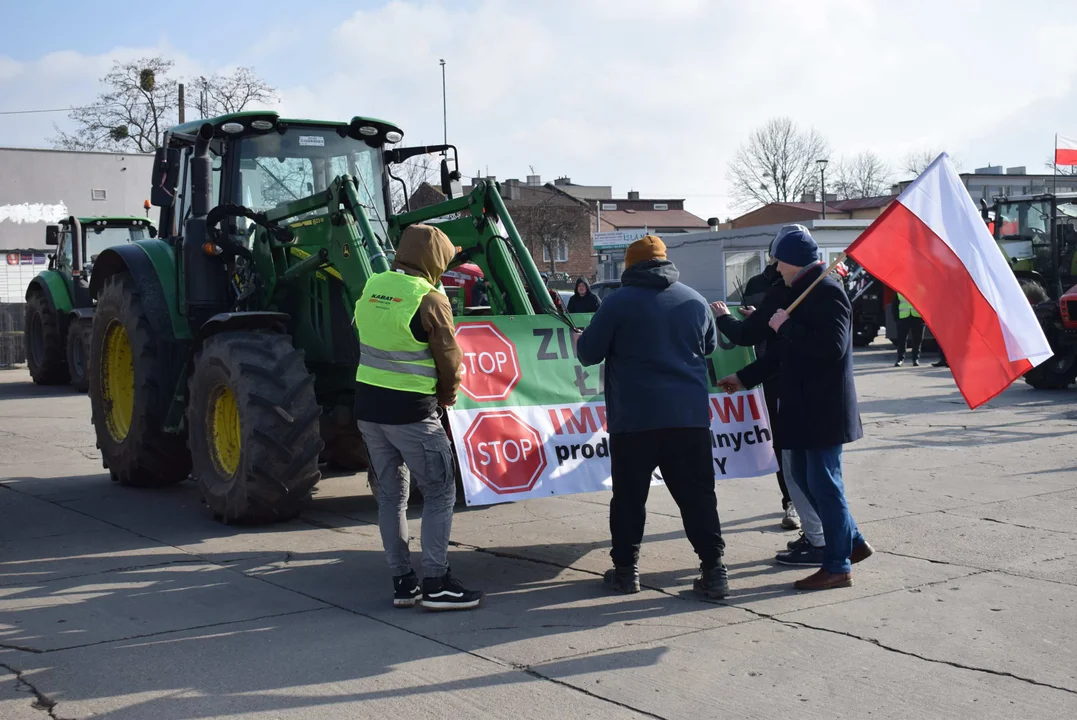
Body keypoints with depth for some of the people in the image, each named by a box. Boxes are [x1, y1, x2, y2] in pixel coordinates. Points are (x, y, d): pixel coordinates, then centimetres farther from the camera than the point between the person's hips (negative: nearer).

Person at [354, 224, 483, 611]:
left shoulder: (372, 287, 5)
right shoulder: (429, 299, -14)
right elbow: (450, 361, -8)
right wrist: (446, 398, 12)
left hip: (368, 405, 7)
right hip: (411, 411, -7)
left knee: (391, 494, 13)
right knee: (440, 492, 4)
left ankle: (402, 582, 19)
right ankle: (436, 584, 3)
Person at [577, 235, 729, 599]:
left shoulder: (618, 302, -6)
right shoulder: (694, 300, 6)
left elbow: (588, 353, -1)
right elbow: (709, 346, 22)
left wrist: (581, 341, 22)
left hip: (634, 419, -3)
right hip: (690, 417, 3)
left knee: (629, 497, 9)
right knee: (697, 495, 7)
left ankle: (626, 569, 13)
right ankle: (713, 570, 5)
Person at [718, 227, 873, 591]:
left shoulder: (827, 292, -15)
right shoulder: (804, 292, 17)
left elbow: (833, 346, -27)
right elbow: (787, 351, 24)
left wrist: (786, 326, -19)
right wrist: (744, 377, 26)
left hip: (823, 410, -11)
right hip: (802, 407, 11)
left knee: (824, 484, -4)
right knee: (801, 476, 16)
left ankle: (837, 566, 6)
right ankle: (852, 542, 27)